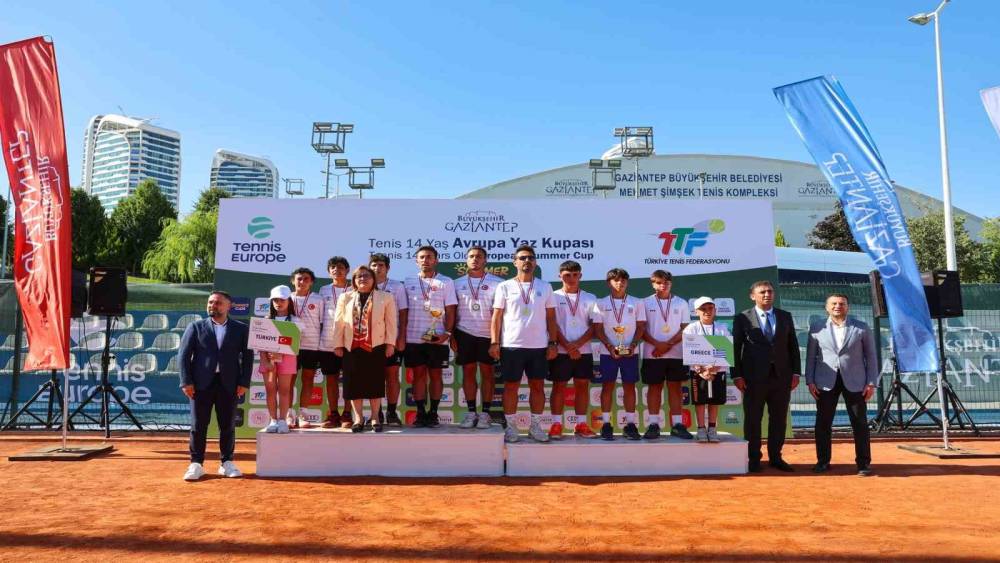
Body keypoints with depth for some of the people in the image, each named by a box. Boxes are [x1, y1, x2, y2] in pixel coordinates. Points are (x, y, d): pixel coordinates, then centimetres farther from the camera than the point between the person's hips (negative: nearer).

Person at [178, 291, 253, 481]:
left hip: (229, 384, 0)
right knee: (198, 425, 3)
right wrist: (186, 382, -6)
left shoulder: (241, 329, 8)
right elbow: (183, 355, 3)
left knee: (228, 426, 5)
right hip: (201, 383, 0)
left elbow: (247, 357, 5)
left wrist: (244, 383, -4)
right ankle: (196, 464, 12)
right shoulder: (196, 327, 8)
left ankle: (226, 463, 17)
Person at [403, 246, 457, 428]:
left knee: (435, 374, 3)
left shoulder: (446, 282, 4)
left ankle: (433, 413, 11)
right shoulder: (409, 282, 10)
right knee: (418, 374, 4)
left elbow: (450, 311, 1)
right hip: (413, 338, 2)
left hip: (437, 338, -2)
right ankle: (420, 413, 11)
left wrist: (447, 333, -11)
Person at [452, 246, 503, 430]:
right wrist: (451, 336, 5)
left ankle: (485, 413, 8)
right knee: (468, 371, 4)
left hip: (487, 333, -2)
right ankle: (471, 412, 12)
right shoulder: (458, 283, 9)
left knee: (487, 372, 2)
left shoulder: (496, 282, 1)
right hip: (464, 333, 2)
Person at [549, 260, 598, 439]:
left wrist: (577, 344, -10)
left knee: (582, 385, 5)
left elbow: (594, 326, 3)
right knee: (559, 385, 1)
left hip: (584, 350, 3)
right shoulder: (554, 297, 2)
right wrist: (568, 347, -12)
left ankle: (581, 424, 13)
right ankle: (556, 424, 6)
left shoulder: (590, 298, 9)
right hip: (561, 351, -2)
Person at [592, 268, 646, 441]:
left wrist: (633, 345, -10)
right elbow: (598, 329, 1)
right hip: (608, 352, -1)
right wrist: (610, 346, -11)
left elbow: (641, 327, 5)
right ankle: (606, 424, 6)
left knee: (629, 386, 3)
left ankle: (630, 424, 9)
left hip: (630, 352, 1)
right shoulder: (601, 303, 4)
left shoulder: (636, 303, 7)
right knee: (607, 386, 1)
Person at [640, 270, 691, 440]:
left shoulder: (681, 303, 7)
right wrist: (658, 344, -13)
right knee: (654, 387, 2)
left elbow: (685, 329, 3)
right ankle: (653, 424, 6)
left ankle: (677, 424, 7)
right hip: (652, 354, -1)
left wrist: (667, 345, -9)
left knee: (675, 387, 3)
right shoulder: (646, 303, 3)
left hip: (676, 354, 1)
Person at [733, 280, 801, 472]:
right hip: (754, 377, -3)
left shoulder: (785, 317, 11)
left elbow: (793, 346, 12)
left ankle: (775, 457, 19)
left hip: (781, 376, 3)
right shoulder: (742, 318, 1)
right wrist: (737, 375, -8)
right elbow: (735, 348, -1)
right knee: (753, 419, 3)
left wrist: (796, 372, 4)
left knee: (779, 419, 8)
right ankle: (753, 459, 13)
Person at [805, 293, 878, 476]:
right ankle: (823, 461, 13)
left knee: (860, 423, 2)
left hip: (854, 382, 0)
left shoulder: (862, 328, 4)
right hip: (826, 382, 1)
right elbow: (810, 356, 6)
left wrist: (871, 383, -2)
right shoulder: (817, 328, 5)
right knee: (823, 423, 3)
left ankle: (864, 463, 13)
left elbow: (870, 356, 5)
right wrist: (810, 381, -1)